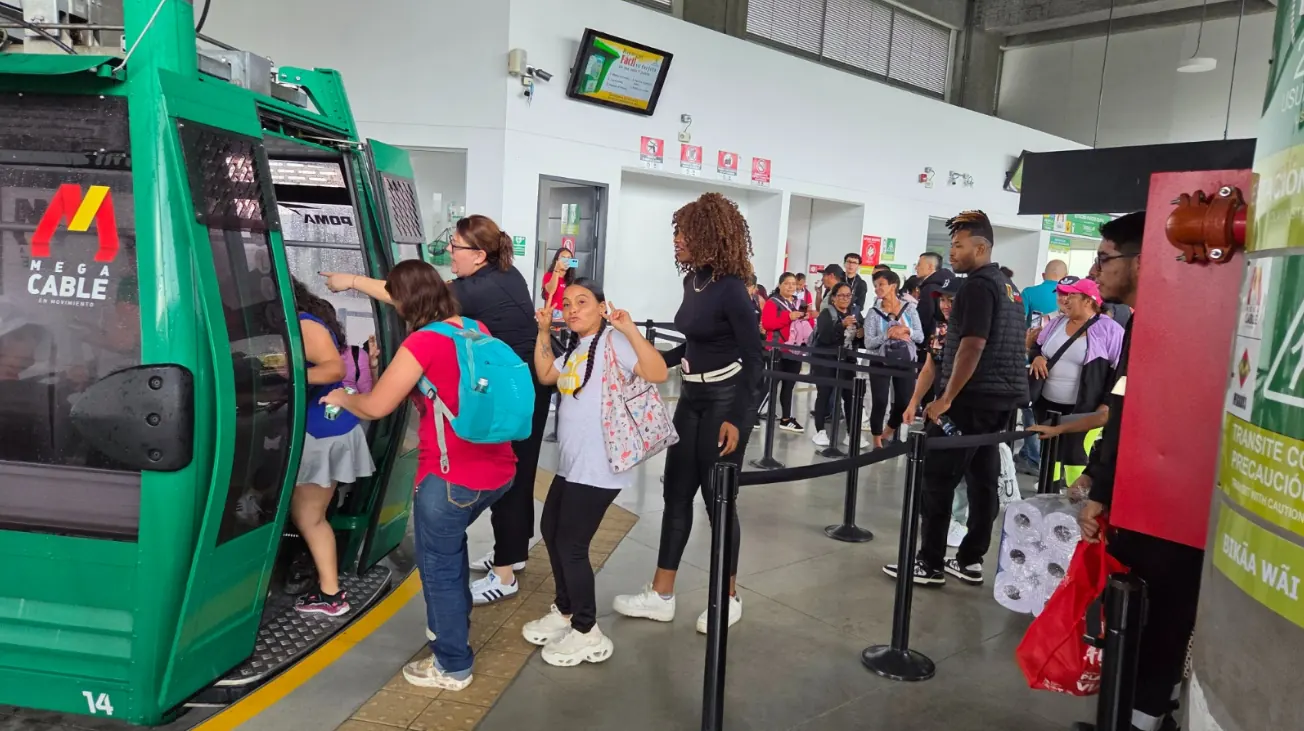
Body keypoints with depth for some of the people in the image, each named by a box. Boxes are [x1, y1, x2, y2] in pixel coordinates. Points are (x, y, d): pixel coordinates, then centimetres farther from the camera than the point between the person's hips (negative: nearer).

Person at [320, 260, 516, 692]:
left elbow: (376, 407, -14)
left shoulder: (423, 343, -17)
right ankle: (454, 623, 47)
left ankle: (453, 666, 23)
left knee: (438, 566, 10)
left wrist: (341, 398, 10)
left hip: (451, 478, -8)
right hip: (498, 471, 8)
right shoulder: (476, 329, 6)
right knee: (450, 543, 31)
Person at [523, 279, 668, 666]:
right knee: (551, 531, 20)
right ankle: (564, 611, 38)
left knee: (571, 545, -2)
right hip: (570, 463, 10)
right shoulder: (576, 349, 13)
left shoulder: (613, 341, -15)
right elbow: (546, 375, 20)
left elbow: (658, 373, -26)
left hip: (598, 468, -10)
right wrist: (544, 331, 14)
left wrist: (630, 329, -33)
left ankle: (587, 633, 15)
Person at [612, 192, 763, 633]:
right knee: (677, 493, 9)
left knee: (717, 497, 2)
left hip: (725, 400, -8)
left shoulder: (729, 288, -17)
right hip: (692, 396, 8)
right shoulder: (693, 280, 6)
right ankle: (661, 595, 19)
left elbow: (753, 357, -17)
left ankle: (729, 598, 21)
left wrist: (736, 419, -20)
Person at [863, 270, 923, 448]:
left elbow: (920, 337, -1)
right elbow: (868, 343, -8)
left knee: (905, 402, 3)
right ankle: (877, 442, 9)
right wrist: (888, 335, -21)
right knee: (879, 402, -5)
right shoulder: (873, 313, 0)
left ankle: (887, 434, 28)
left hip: (906, 361, 2)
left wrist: (906, 330, -18)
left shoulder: (909, 309, 4)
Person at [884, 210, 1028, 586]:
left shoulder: (978, 285, -13)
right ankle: (971, 560, 17)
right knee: (983, 480, 11)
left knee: (938, 480, -3)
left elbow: (972, 345, -21)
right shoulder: (1008, 286, 16)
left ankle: (930, 564, 2)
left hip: (971, 398, -10)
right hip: (1003, 397, 10)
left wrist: (947, 398, -18)